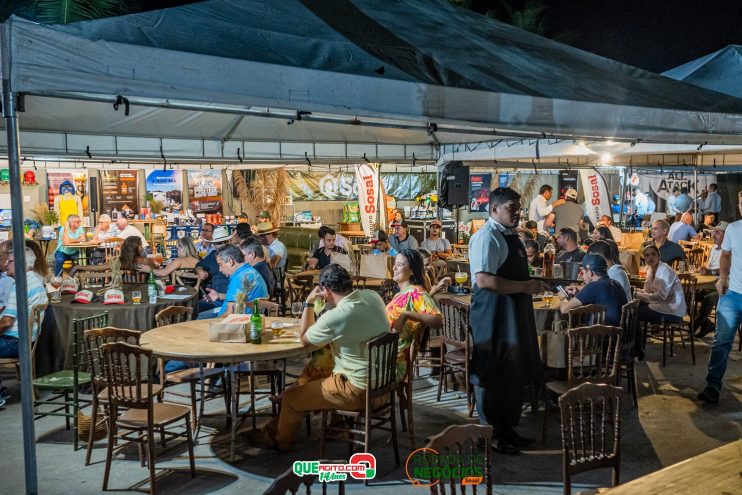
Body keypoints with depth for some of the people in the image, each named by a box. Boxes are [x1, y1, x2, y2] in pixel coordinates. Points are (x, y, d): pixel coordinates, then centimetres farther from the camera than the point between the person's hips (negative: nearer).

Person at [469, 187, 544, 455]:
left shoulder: (511, 236, 14)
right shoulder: (487, 237, -17)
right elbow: (484, 280, -27)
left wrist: (530, 285, 11)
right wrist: (525, 287, -22)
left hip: (515, 314, 10)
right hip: (493, 317, -10)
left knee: (515, 373, 17)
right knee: (493, 375, 2)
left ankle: (507, 429, 32)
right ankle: (492, 436, 15)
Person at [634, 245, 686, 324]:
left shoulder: (665, 270, -19)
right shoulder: (651, 269, 7)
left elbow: (661, 296, -26)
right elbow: (649, 290, 7)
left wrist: (637, 295, -23)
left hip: (673, 312, -8)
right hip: (664, 305, 8)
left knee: (637, 312, -13)